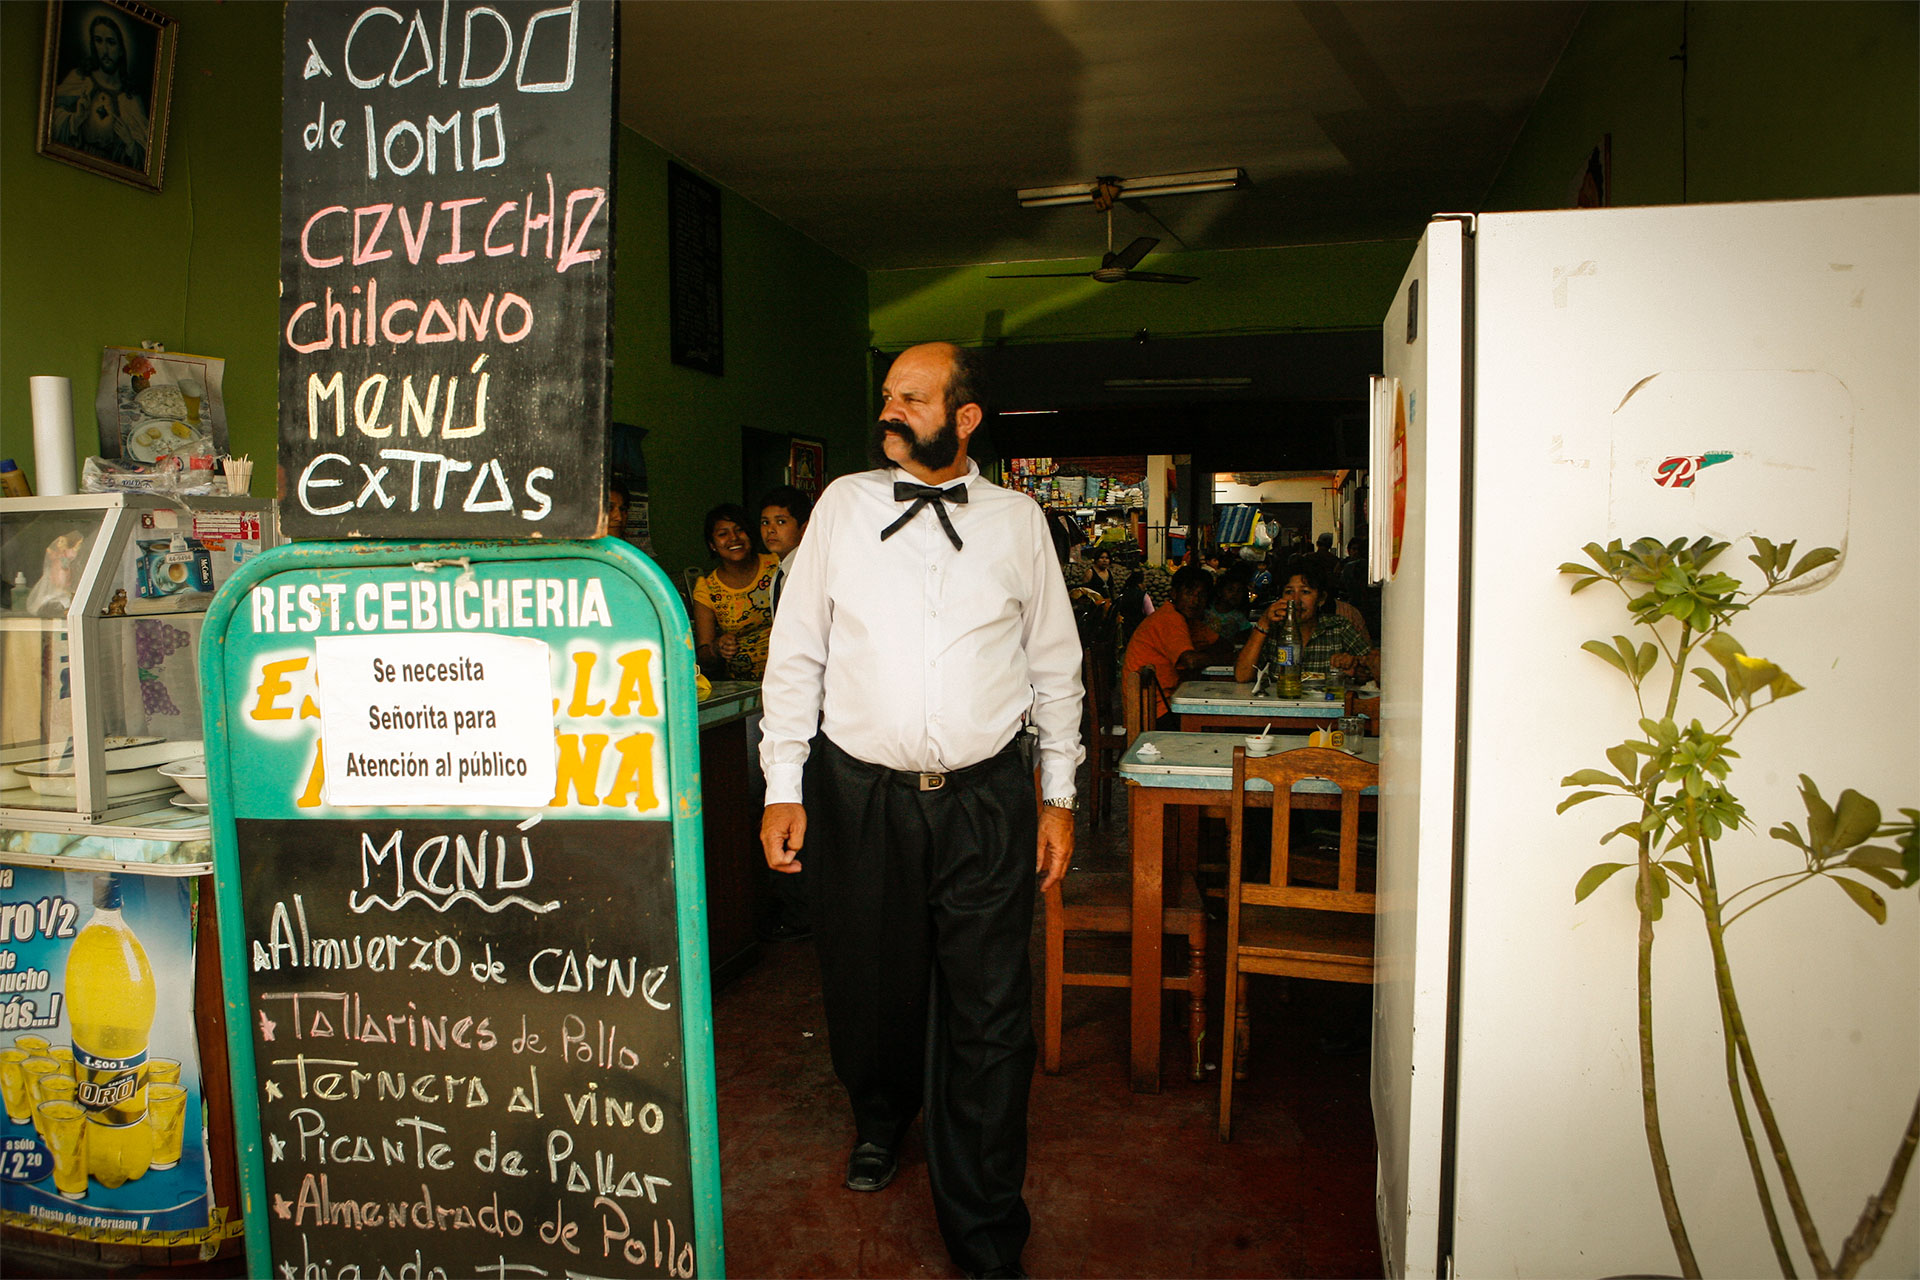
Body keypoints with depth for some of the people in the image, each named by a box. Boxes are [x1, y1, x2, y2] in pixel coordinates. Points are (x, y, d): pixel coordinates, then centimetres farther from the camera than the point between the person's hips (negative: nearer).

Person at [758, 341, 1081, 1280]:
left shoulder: (1018, 520, 5)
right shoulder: (843, 506, 4)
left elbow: (1055, 664, 9)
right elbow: (795, 653, 4)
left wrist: (1059, 794, 6)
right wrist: (784, 786, -1)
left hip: (987, 799, 0)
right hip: (859, 795, 1)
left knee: (988, 1018, 3)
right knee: (867, 987, 14)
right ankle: (880, 1119, 48)